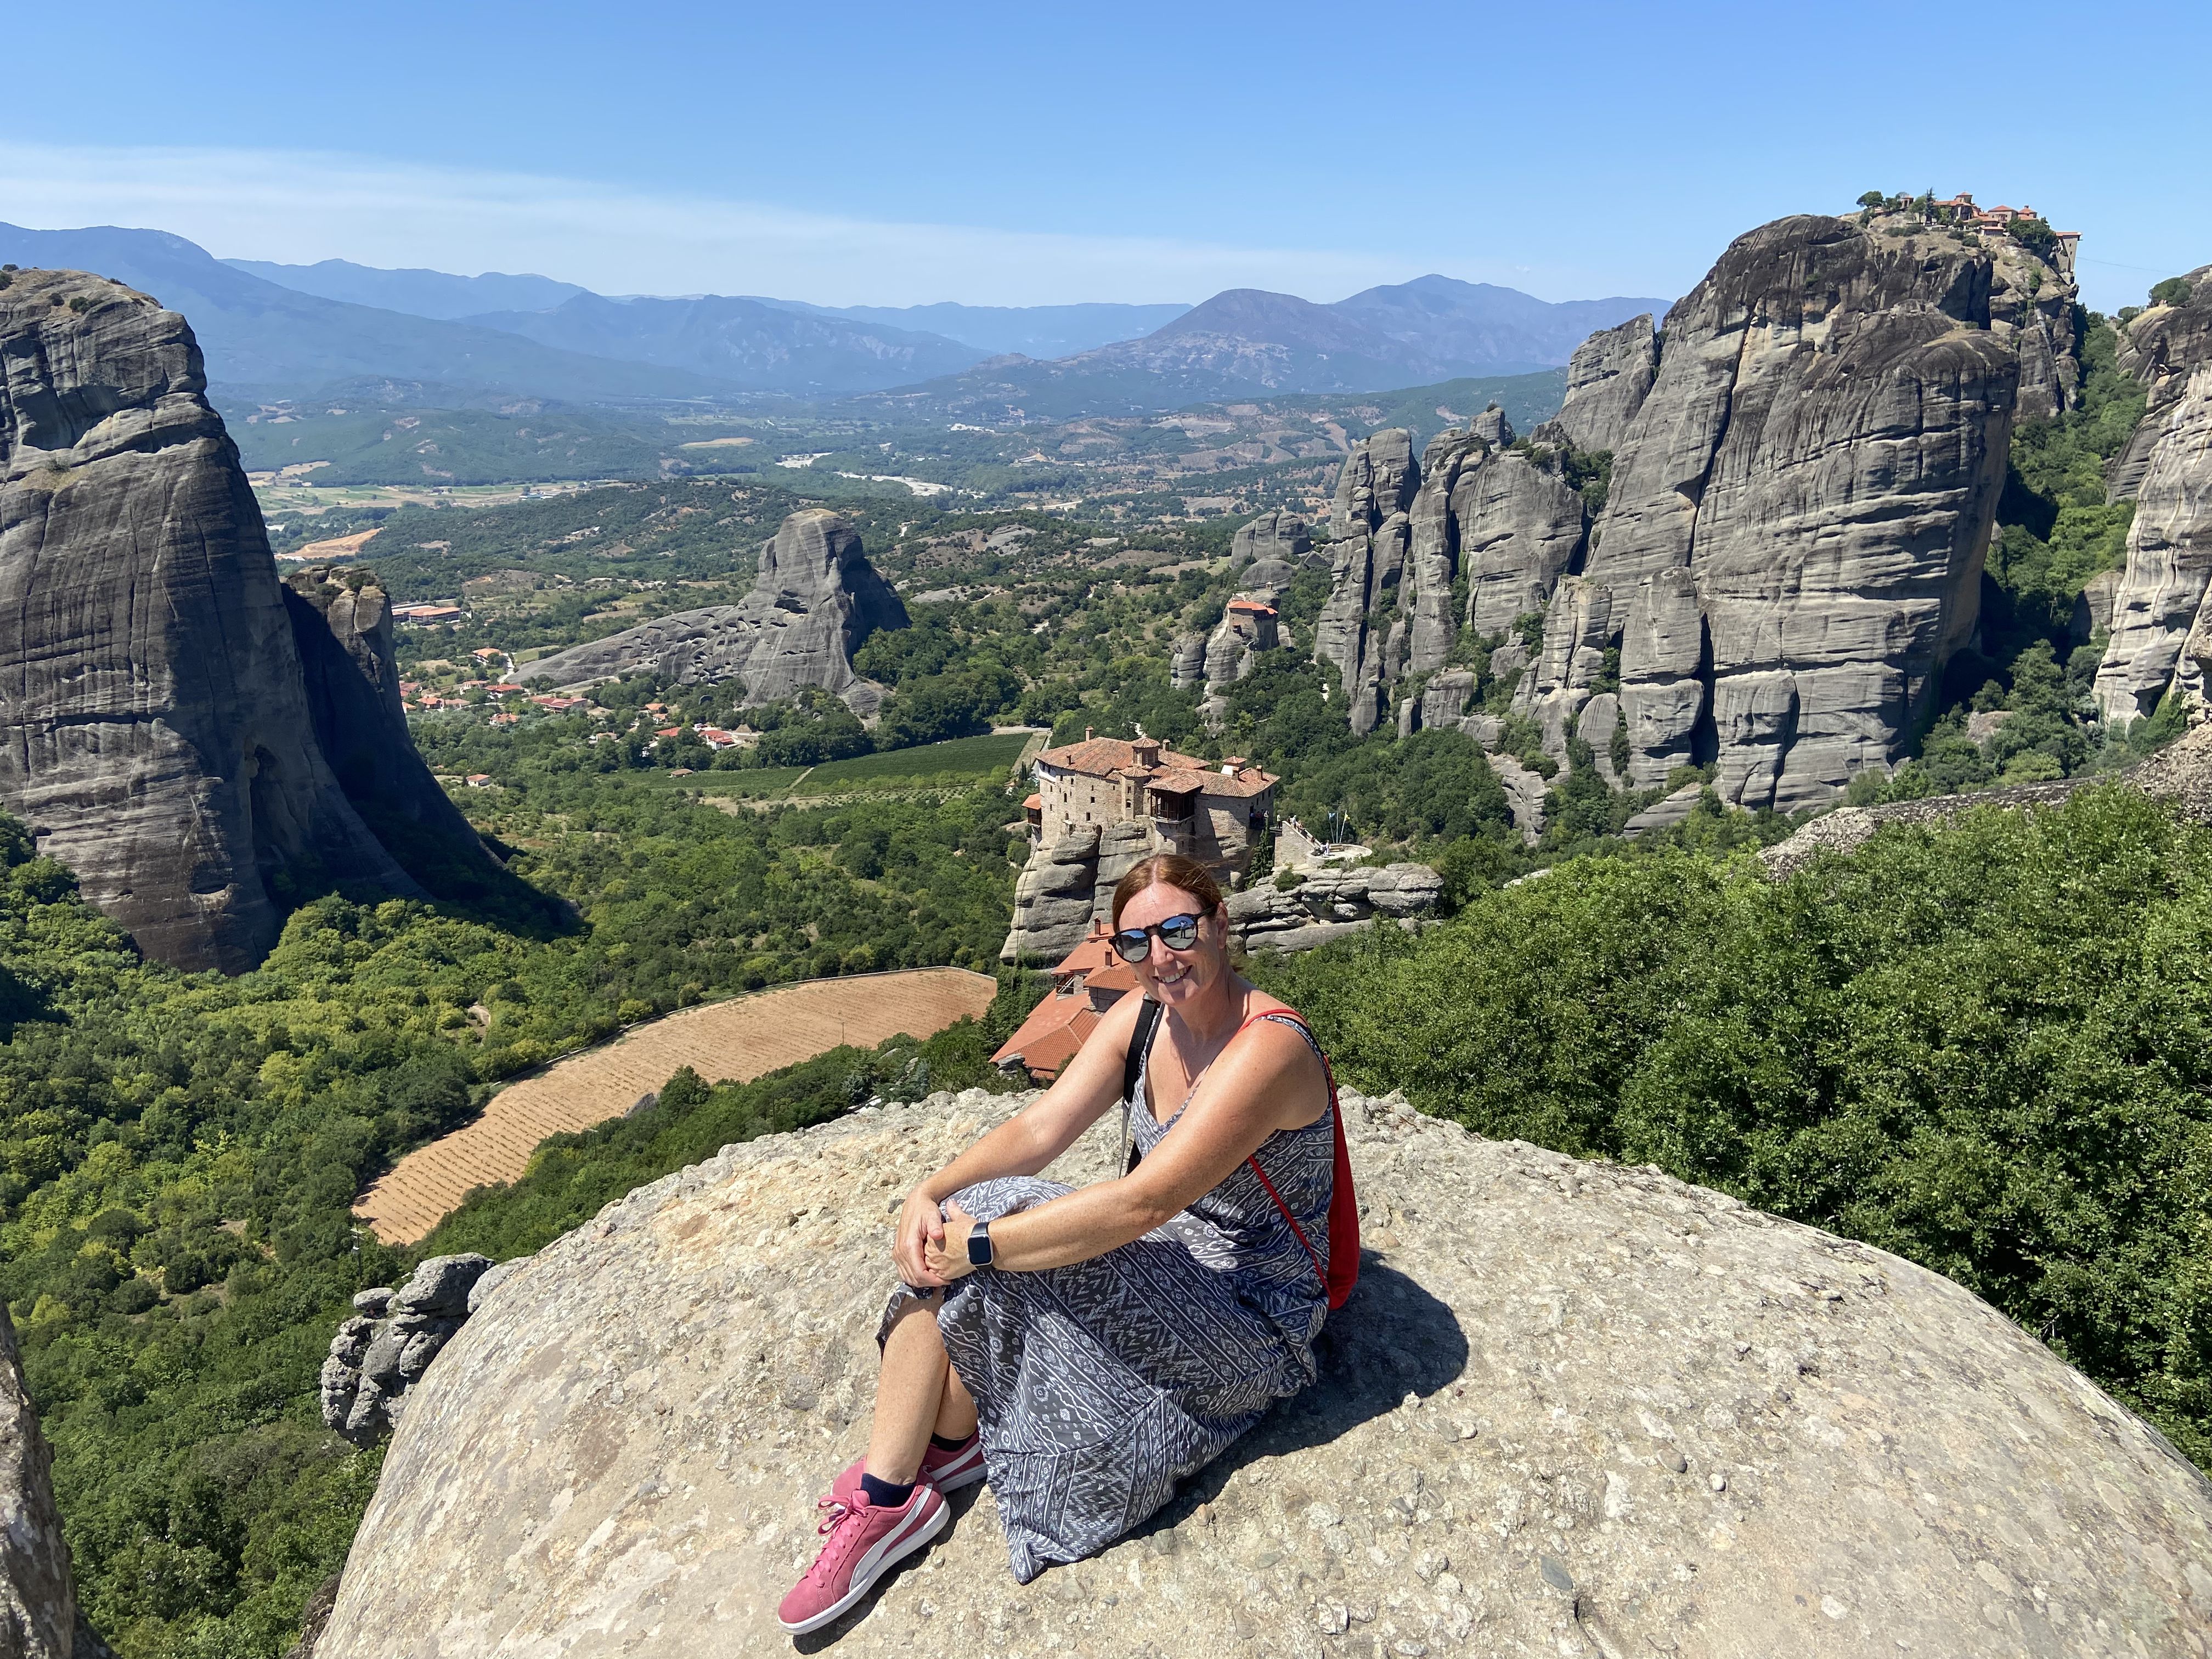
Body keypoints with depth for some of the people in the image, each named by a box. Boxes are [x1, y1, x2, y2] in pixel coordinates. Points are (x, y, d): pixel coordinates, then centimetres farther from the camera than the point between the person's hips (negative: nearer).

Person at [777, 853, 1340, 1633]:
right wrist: (929, 1194, -21)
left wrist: (981, 1243, -29)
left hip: (1251, 1316, -8)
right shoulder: (1140, 1016, -1)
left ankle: (952, 1439, 7)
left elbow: (1141, 1202, -32)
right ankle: (885, 1493, -5)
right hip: (1166, 1255, 8)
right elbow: (1041, 1127, -6)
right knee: (940, 1244, -14)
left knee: (970, 1252, -23)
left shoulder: (1267, 1048, -28)